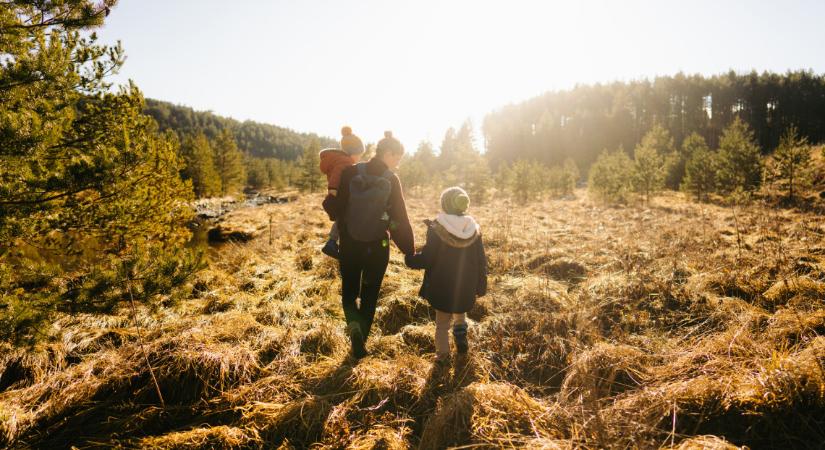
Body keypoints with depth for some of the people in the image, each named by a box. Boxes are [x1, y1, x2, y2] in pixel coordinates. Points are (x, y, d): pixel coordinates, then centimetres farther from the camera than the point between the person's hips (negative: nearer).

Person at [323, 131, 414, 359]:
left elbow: (333, 205, -7)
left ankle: (354, 325, -9)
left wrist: (341, 219, 16)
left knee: (349, 292, 19)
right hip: (377, 247, -1)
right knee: (369, 296, 16)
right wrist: (409, 250, -2)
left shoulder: (350, 173, -9)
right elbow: (400, 220, -11)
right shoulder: (392, 180, -13)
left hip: (349, 245, 1)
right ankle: (359, 344, 20)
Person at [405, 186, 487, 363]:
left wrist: (410, 259, 4)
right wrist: (481, 285, 12)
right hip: (466, 287, 3)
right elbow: (481, 261, 1)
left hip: (442, 287, -3)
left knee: (442, 322, 13)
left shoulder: (436, 229, -17)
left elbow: (427, 259, -15)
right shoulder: (474, 229, -4)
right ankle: (460, 329, 12)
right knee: (460, 312, 31)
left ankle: (443, 354, 11)